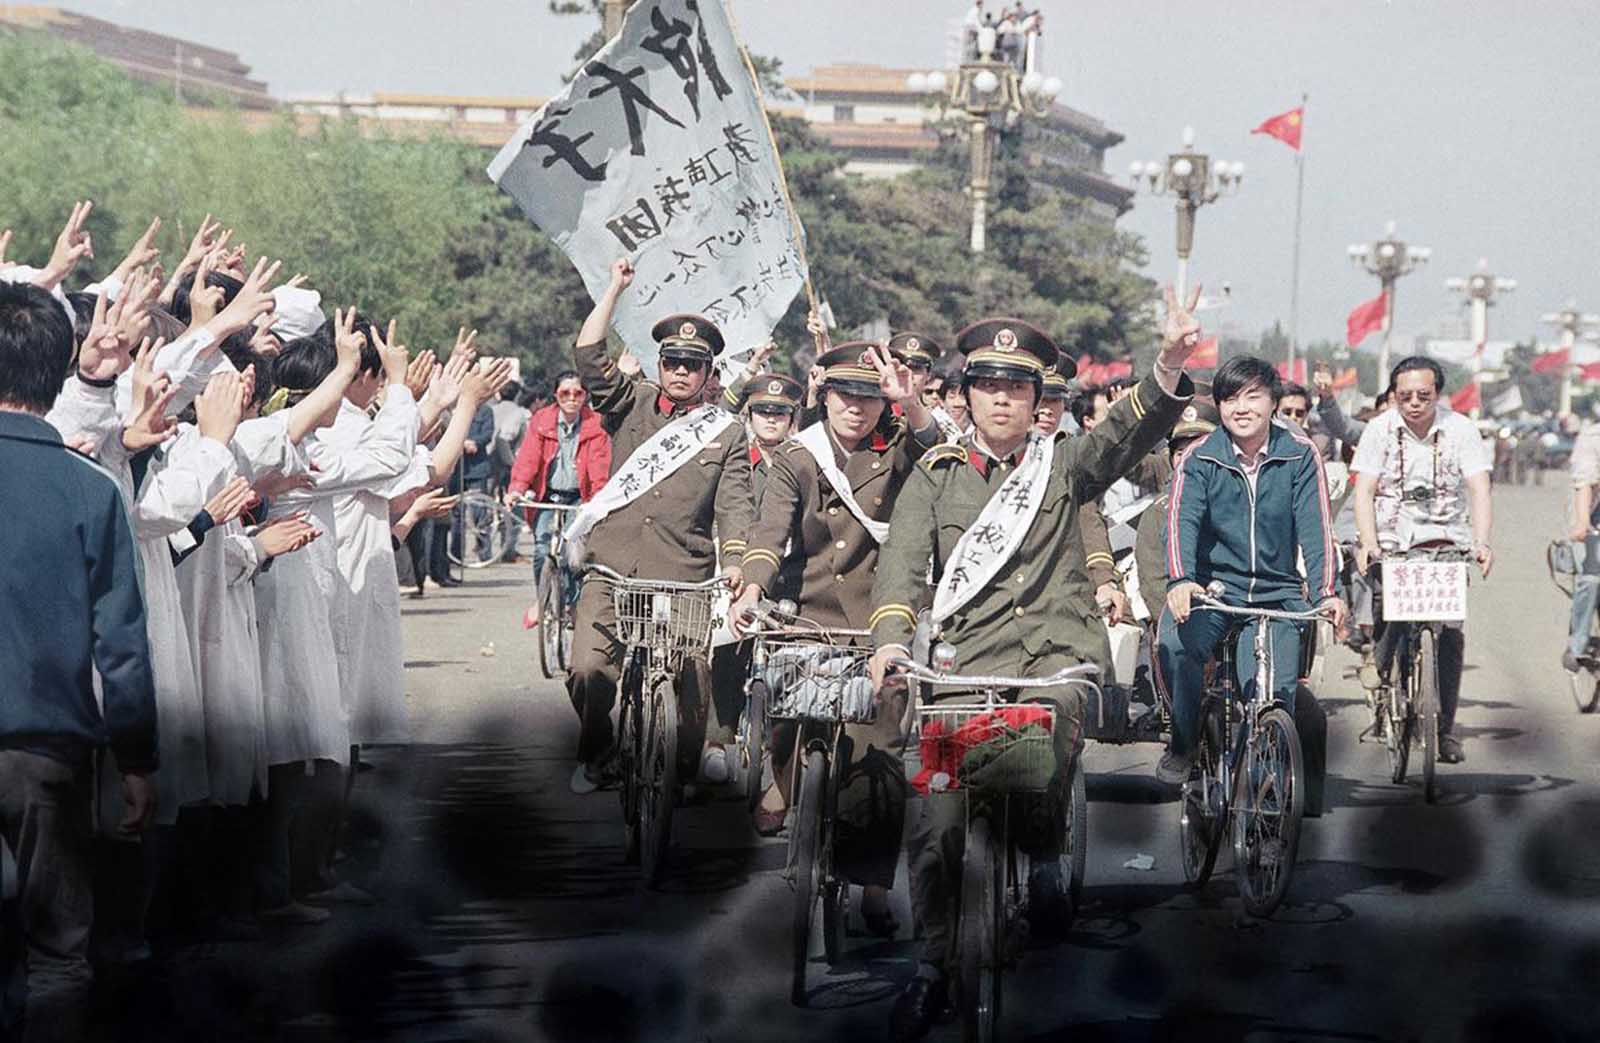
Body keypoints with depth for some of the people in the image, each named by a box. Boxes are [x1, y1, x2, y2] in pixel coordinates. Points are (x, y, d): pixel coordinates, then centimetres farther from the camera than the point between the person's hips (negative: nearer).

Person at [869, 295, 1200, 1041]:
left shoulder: (1063, 465, 13)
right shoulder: (935, 478, 12)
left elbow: (1129, 432, -4)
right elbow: (903, 560, -2)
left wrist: (1170, 368, -24)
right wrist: (890, 640, -21)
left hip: (1059, 643, -1)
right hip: (971, 657, 1)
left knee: (1057, 705, -36)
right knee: (936, 821, -9)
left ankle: (1044, 854, -12)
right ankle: (933, 966, 7)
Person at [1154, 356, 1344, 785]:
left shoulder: (1299, 455, 0)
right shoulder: (1199, 458, -2)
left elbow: (1314, 525, -9)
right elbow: (1182, 520, -17)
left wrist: (1326, 592, -25)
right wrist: (1179, 580, -36)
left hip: (1278, 592, 1)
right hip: (1214, 585, -1)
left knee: (1275, 692, -16)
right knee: (1175, 646, -29)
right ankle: (1182, 745, -7)